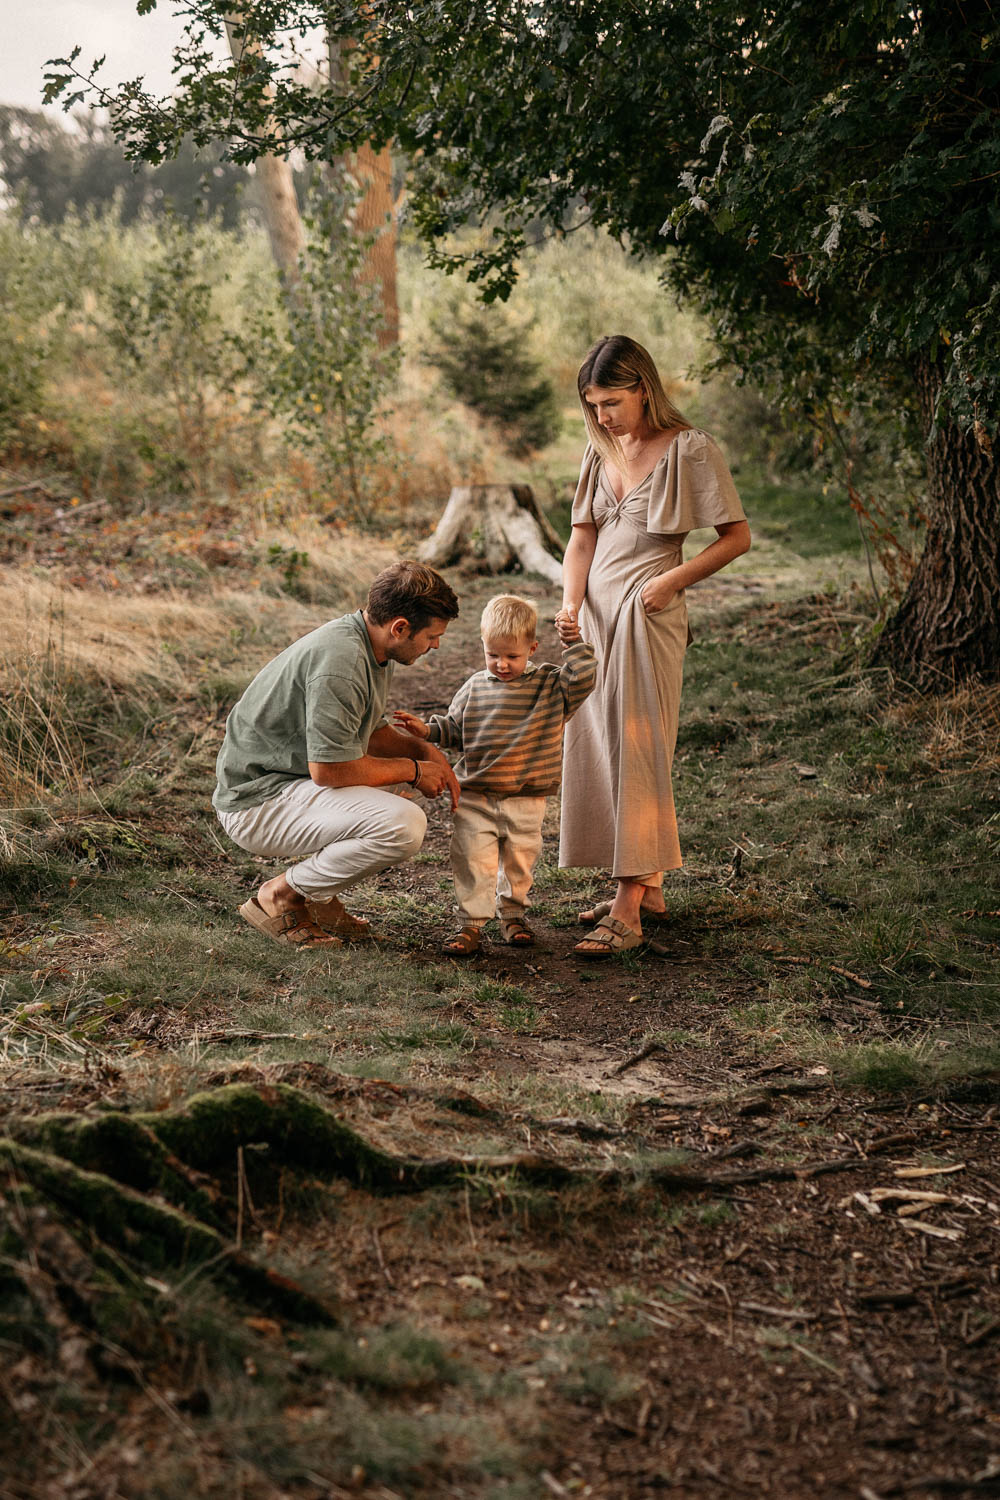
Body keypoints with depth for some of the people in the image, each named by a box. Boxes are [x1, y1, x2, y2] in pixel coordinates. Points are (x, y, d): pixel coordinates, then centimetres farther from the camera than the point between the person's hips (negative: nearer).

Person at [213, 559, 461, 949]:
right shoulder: (340, 661, -26)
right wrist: (413, 770, -13)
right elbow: (329, 768, -26)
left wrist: (423, 750, 2)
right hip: (258, 804, -11)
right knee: (403, 825, -26)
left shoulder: (373, 649, 7)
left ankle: (318, 896, 14)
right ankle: (281, 894, -8)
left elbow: (370, 731, 21)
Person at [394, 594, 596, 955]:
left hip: (526, 799, 0)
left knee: (519, 860, 11)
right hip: (475, 796, 1)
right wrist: (426, 729, -4)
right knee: (473, 860, -5)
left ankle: (512, 916, 31)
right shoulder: (475, 689, 5)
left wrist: (574, 645, -12)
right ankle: (472, 924, 2)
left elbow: (582, 679, -14)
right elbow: (454, 728, 12)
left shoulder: (550, 685, 0)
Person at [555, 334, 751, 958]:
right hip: (595, 614, 7)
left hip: (649, 617, -7)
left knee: (636, 750, -9)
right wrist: (570, 605, -7)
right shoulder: (601, 450, 11)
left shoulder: (690, 449, -7)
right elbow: (583, 536, 9)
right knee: (597, 748, 7)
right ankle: (648, 887, 18)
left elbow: (737, 536, -5)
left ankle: (628, 911, -8)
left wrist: (672, 580, -14)